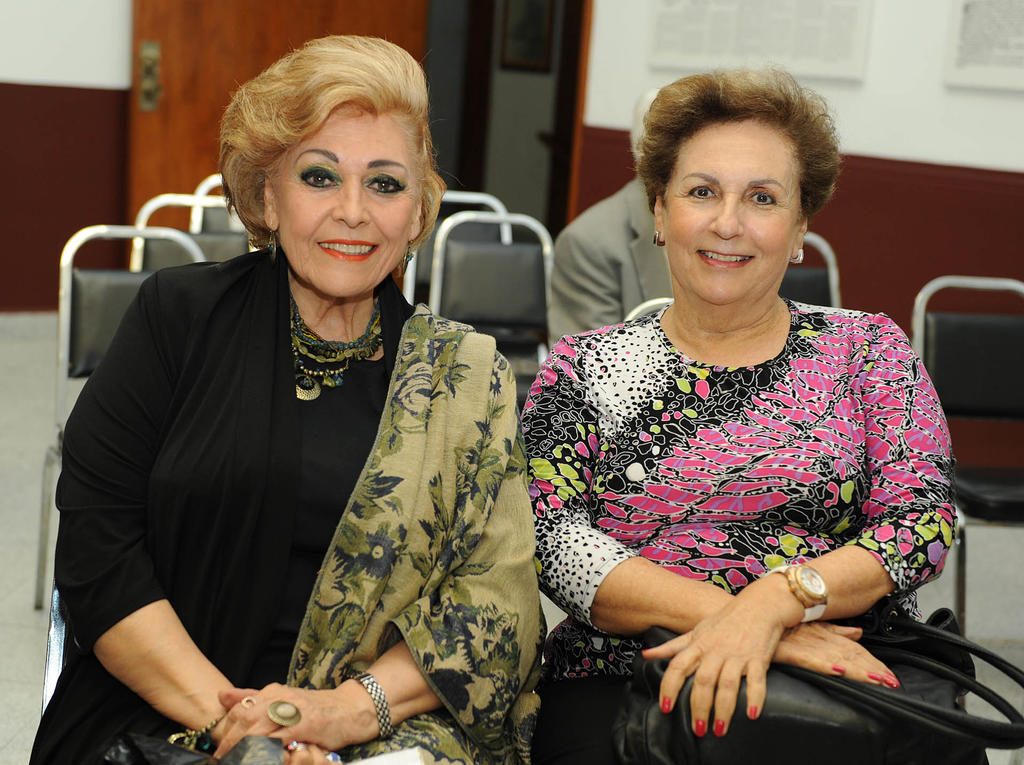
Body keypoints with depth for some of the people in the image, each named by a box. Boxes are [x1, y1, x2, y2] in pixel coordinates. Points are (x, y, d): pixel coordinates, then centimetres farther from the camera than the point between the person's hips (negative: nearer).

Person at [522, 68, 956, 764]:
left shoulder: (868, 350, 11)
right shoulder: (583, 367, 11)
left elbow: (922, 522, -1)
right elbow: (552, 538, -2)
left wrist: (772, 600, -20)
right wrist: (721, 610, -18)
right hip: (617, 687, -1)